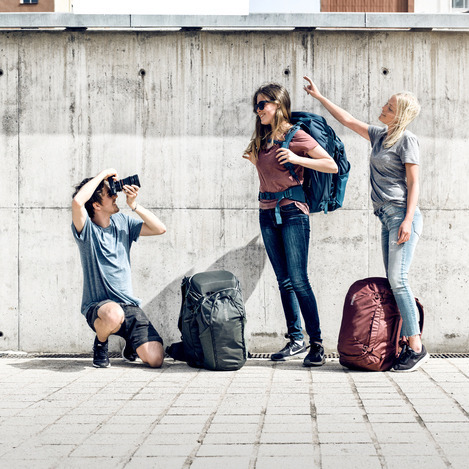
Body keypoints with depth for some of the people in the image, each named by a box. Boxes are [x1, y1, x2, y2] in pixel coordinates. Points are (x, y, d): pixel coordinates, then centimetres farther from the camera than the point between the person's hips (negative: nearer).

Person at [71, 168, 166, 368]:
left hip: (129, 304, 4)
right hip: (97, 306, -4)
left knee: (155, 359, -13)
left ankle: (131, 343, 24)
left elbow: (160, 229, 5)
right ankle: (100, 344, -5)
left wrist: (134, 205, -3)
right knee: (114, 315, -42)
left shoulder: (122, 222, 9)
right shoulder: (87, 229, -8)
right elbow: (78, 201, -29)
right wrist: (103, 174, -18)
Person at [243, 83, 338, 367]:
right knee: (284, 282, 7)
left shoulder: (296, 136, -7)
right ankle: (296, 341, 12)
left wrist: (297, 159, -16)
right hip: (267, 214, 7)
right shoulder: (262, 140, 14)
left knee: (298, 280, -10)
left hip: (292, 210, -7)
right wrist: (255, 161, 14)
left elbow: (332, 166, -9)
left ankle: (317, 344, -6)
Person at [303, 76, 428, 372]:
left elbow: (414, 183, -9)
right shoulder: (379, 136, 18)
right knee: (394, 282, 2)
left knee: (397, 278, -16)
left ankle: (417, 347, -16)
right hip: (387, 217, 8)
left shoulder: (407, 139, -4)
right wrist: (319, 96, 31)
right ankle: (408, 345, 0)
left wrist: (408, 220, -17)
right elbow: (348, 120, 28)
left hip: (402, 215, -8)